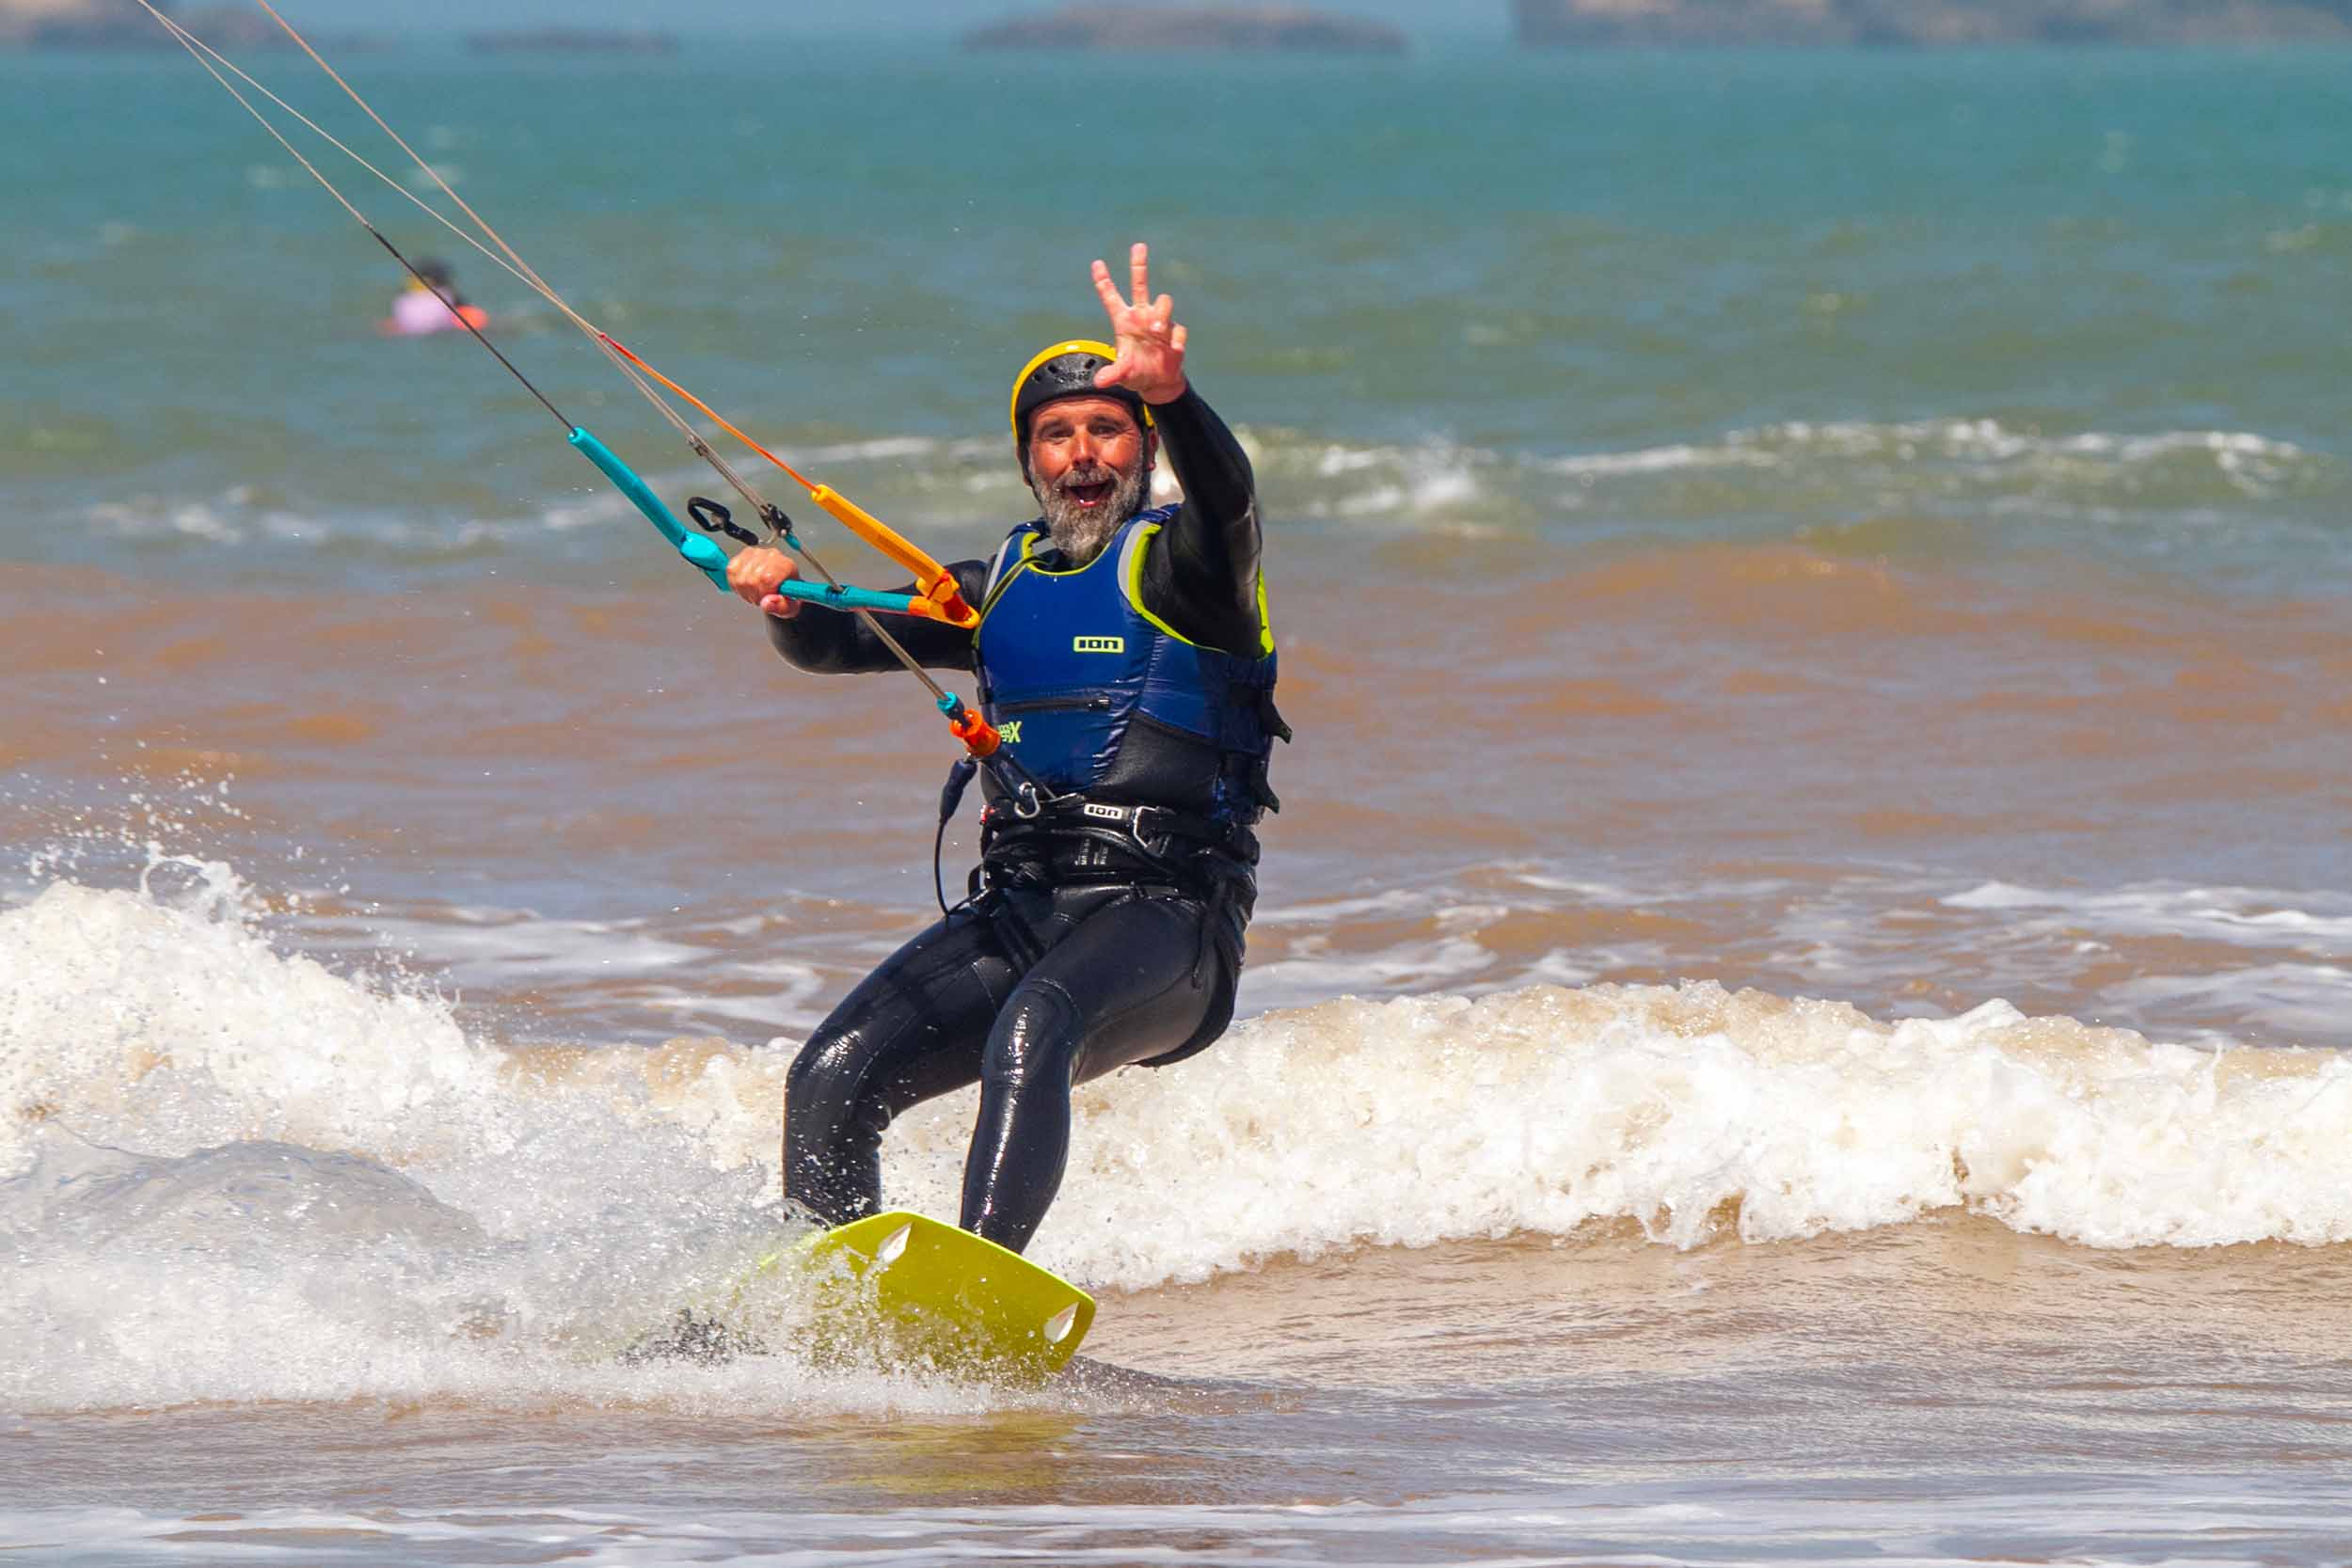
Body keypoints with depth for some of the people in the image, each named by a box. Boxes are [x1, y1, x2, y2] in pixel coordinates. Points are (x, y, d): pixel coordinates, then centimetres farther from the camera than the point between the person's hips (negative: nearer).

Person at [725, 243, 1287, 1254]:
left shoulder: (1178, 562, 2)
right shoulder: (1005, 585, 21)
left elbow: (1225, 499, -21)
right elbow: (837, 642, 18)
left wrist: (1169, 394, -43)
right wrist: (784, 598, -7)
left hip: (1166, 916, -6)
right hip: (1014, 908, 6)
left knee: (1030, 1029, -36)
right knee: (832, 1078, -13)